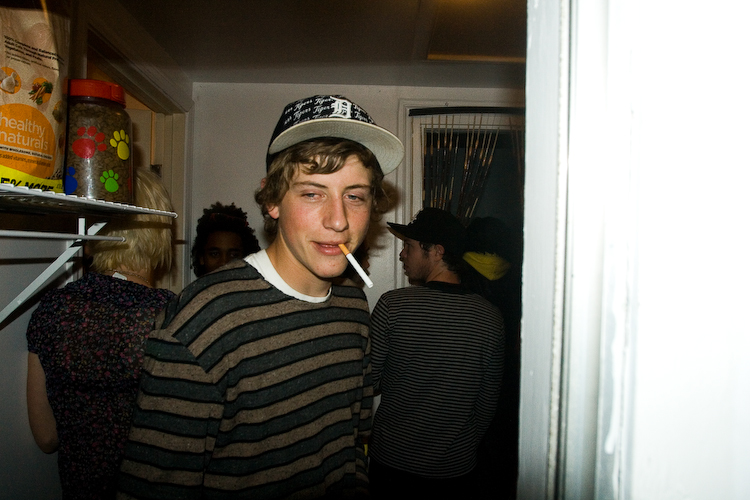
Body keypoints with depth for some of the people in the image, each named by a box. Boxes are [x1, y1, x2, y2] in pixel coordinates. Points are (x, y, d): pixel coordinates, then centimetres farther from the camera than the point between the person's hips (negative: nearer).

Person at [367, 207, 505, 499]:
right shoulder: (490, 318, -9)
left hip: (392, 463, -2)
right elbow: (488, 403, -1)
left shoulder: (392, 305, -18)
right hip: (457, 467, 2)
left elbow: (370, 384, -10)